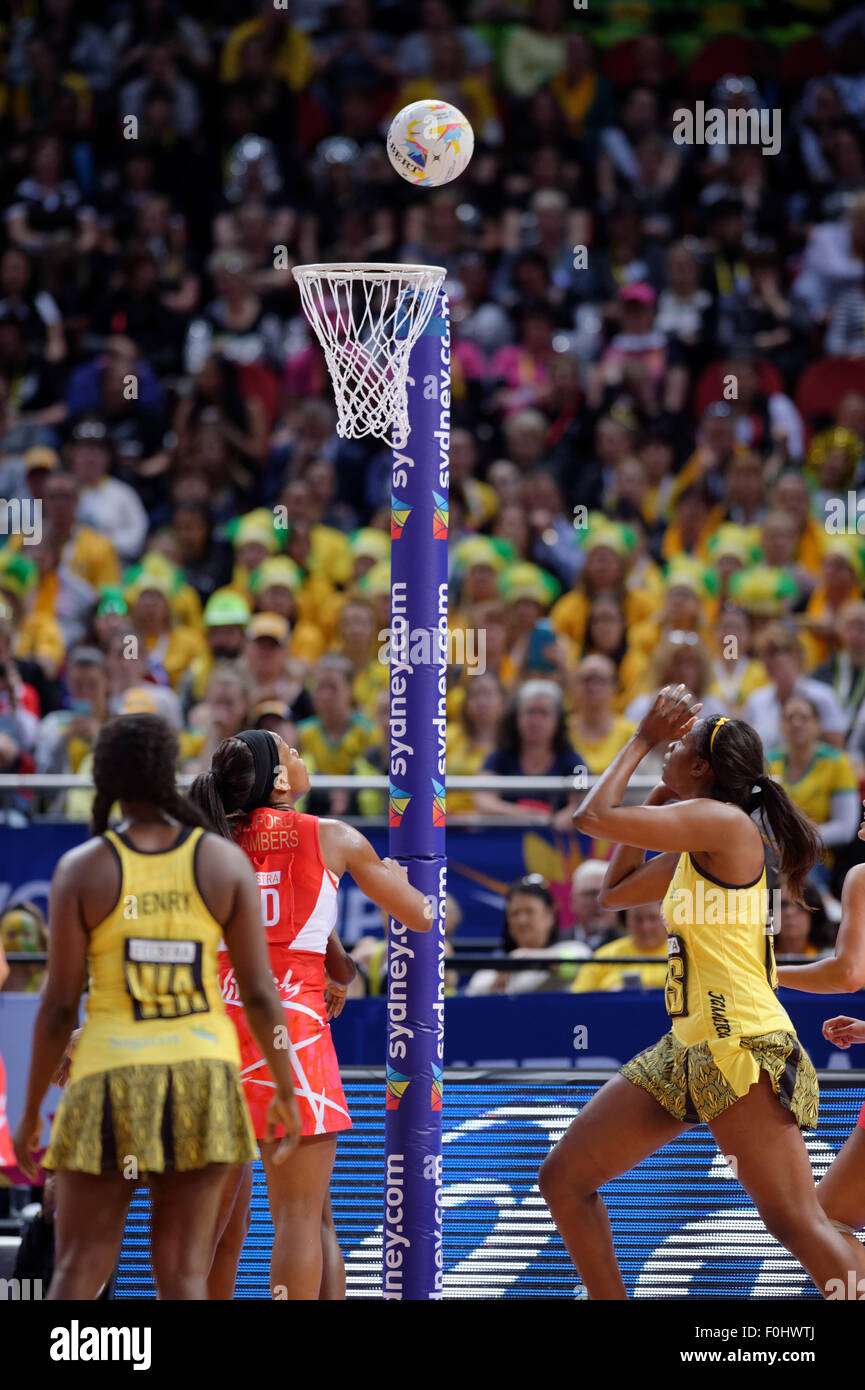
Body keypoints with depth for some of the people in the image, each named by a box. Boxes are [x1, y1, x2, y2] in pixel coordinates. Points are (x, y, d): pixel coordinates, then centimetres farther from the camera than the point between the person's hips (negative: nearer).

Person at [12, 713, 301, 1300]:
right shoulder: (225, 861, -2)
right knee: (182, 1273, 5)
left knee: (78, 1274, 3)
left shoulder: (82, 868, -6)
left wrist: (31, 1112, 4)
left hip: (110, 1084, -1)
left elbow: (59, 1005, -5)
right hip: (201, 1083, 1)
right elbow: (260, 991, -1)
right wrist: (287, 1091, 11)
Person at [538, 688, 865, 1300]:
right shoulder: (693, 848, 15)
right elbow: (615, 890, 29)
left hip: (744, 1052, -10)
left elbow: (593, 816, -13)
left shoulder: (723, 821, -11)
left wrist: (644, 739, 0)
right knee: (564, 1180, 9)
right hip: (687, 1053, 10)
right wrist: (659, 796, 22)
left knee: (798, 1225, -15)